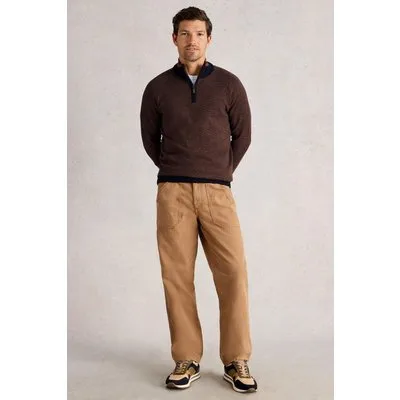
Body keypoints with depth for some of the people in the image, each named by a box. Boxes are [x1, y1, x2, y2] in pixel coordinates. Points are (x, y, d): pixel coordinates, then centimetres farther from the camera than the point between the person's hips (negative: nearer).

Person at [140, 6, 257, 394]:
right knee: (177, 275, 0)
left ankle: (236, 362, 7)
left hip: (217, 191, 0)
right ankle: (186, 361, 12)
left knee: (233, 272, -6)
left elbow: (242, 136, 14)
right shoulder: (158, 87, 8)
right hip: (172, 192, 1)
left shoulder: (229, 84, 6)